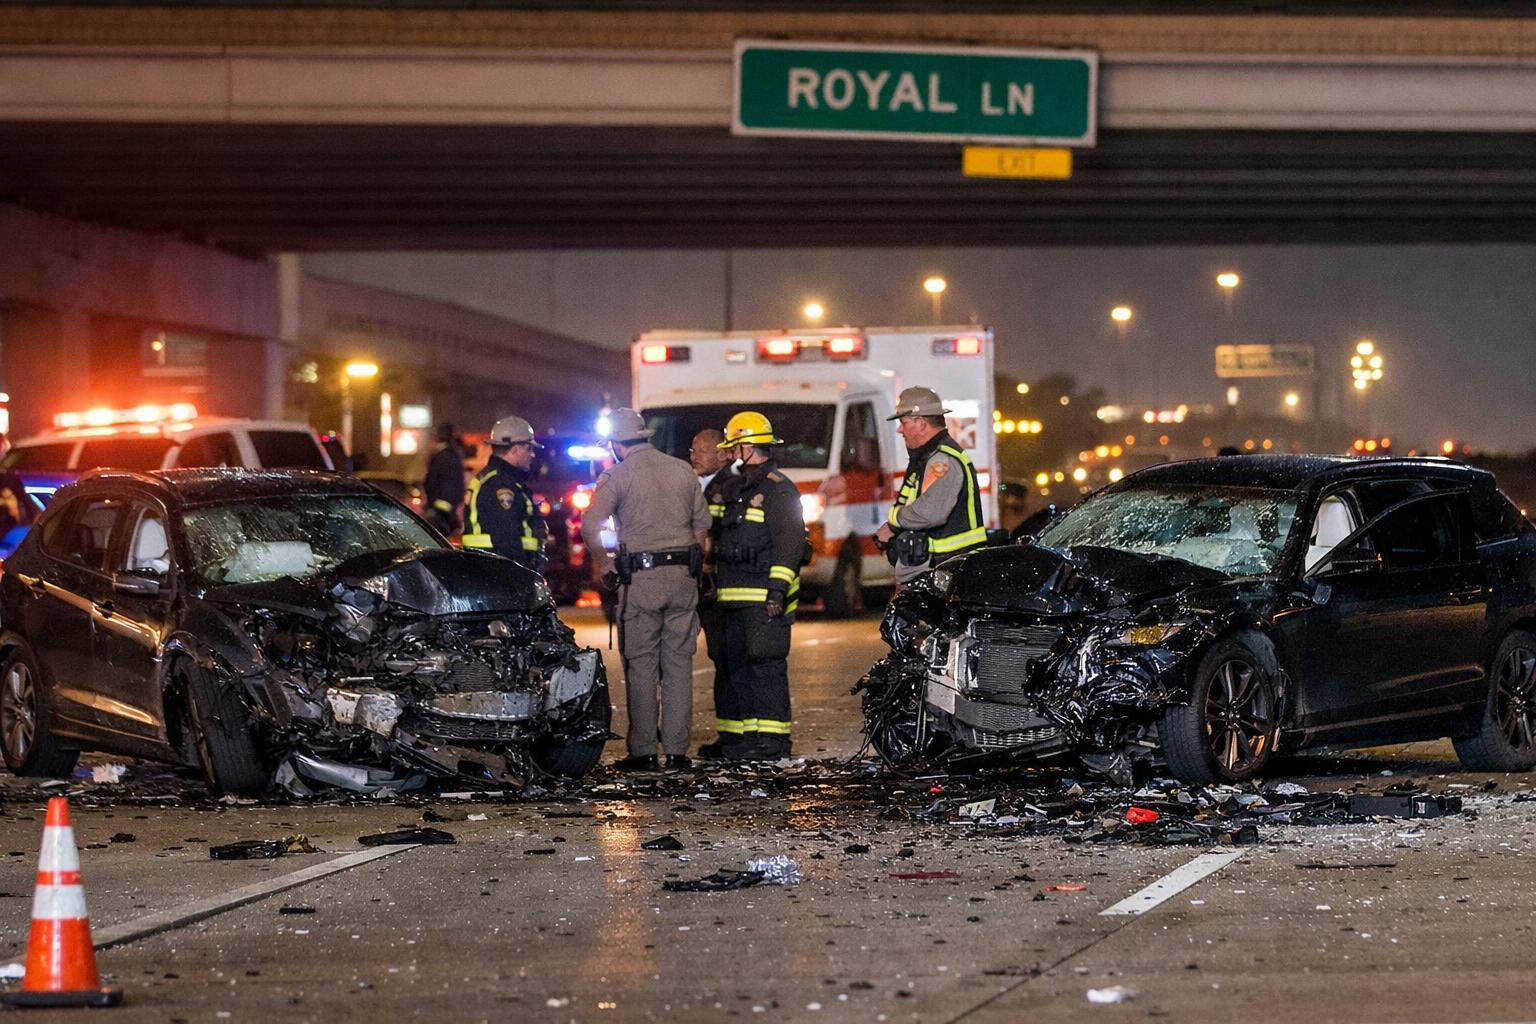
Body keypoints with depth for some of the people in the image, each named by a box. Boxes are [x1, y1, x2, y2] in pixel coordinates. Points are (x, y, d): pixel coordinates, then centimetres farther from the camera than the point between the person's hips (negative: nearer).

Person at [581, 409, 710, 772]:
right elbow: (701, 523, 15)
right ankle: (676, 751, 5)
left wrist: (606, 563, 2)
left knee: (640, 665, 1)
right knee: (678, 663, 6)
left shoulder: (618, 476, -4)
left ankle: (642, 751, 0)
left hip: (641, 578, -4)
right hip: (683, 578, 4)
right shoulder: (682, 470, 9)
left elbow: (589, 527, -11)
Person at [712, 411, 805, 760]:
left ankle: (772, 738, -11)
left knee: (766, 665, -11)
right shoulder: (735, 489, 21)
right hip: (736, 598, 10)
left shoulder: (777, 489, -9)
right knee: (737, 666, 11)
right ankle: (744, 735, 16)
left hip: (764, 599, -10)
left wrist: (778, 588, -23)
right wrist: (714, 582, 26)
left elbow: (789, 542, -17)